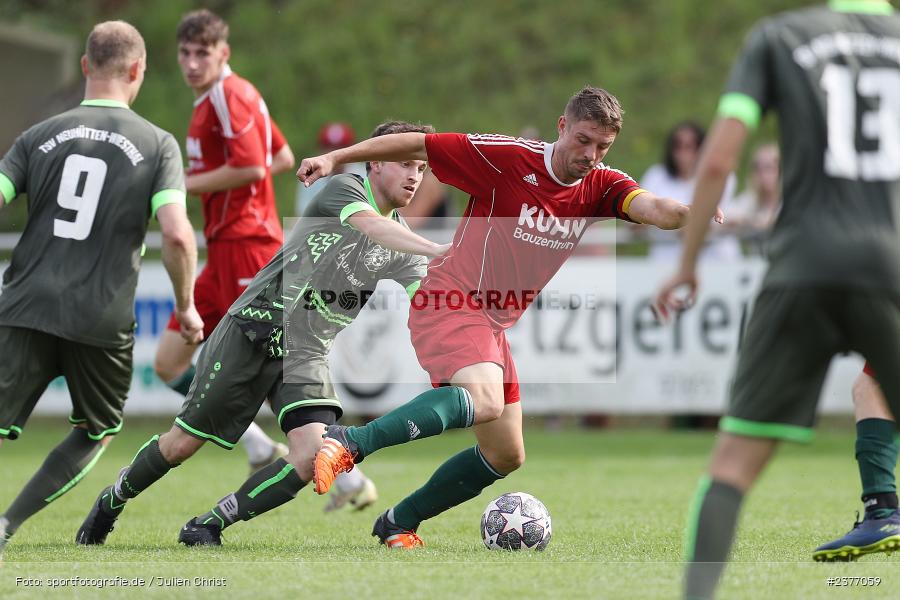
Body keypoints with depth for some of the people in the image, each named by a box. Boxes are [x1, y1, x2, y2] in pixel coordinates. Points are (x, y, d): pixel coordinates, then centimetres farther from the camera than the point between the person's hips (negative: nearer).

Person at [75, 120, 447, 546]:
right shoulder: (344, 189, -8)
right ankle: (112, 502, 32)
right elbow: (372, 225, -30)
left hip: (306, 354, 4)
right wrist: (437, 250, -41)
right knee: (183, 443, 2)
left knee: (313, 453, -21)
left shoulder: (403, 252, 5)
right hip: (252, 331, -4)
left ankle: (209, 525, -4)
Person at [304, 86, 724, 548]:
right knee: (485, 399, -35)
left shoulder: (601, 186, 1)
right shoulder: (509, 158, -14)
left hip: (492, 325, 8)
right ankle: (350, 443, -35)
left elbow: (651, 207, -19)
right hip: (449, 303, -8)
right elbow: (419, 146, -9)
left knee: (505, 456, 11)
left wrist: (687, 212, -42)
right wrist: (337, 158, -11)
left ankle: (398, 523, 26)